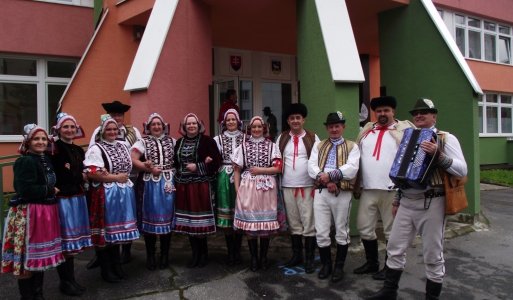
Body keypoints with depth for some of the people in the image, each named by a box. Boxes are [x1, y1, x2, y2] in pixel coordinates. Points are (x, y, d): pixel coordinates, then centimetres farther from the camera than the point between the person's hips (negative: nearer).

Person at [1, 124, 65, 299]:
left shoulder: (45, 159, 11)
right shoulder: (25, 161, -16)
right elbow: (26, 190, -25)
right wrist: (50, 191, -12)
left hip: (45, 212, 9)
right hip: (28, 214, -9)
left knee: (40, 255, 17)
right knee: (27, 258, 1)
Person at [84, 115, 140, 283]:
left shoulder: (122, 146, 13)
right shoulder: (96, 149, -8)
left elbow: (129, 166, 23)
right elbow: (91, 173, -18)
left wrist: (109, 175, 6)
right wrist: (116, 177, -14)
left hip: (122, 193, 6)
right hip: (105, 194, -6)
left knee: (117, 229, 13)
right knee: (105, 230, 3)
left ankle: (116, 265, 26)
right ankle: (106, 270, 16)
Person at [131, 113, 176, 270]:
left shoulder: (172, 141, 11)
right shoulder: (143, 142, 4)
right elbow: (133, 159, -6)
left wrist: (175, 170, -5)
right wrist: (150, 169, -13)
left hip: (168, 184, 2)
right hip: (150, 184, -2)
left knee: (167, 216, 5)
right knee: (151, 217, 3)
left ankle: (165, 255, 19)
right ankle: (150, 256, 16)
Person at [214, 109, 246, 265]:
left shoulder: (245, 138, 6)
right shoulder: (218, 139, 10)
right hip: (224, 177, 1)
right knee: (226, 216, 2)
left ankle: (237, 251, 15)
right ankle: (230, 251, 14)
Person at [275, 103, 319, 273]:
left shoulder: (313, 138, 2)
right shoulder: (282, 138, 10)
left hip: (307, 186, -3)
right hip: (287, 187, 3)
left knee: (308, 224, 1)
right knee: (293, 223, 12)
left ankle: (309, 259, 12)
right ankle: (296, 255, 25)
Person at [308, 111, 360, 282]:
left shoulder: (352, 146, 5)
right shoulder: (318, 145, 14)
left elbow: (351, 169, -11)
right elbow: (311, 167, 0)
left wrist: (330, 175, -18)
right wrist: (325, 180, -15)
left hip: (342, 193, -2)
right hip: (321, 192, 2)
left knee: (342, 232, 9)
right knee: (321, 232, 5)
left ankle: (339, 267, 24)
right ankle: (326, 264, 23)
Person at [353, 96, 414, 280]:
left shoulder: (404, 130, -2)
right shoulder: (366, 131, 13)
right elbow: (358, 158, 15)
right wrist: (356, 186, 11)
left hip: (393, 190, -5)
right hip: (368, 190, 6)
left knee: (392, 230, 7)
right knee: (364, 227, 12)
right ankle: (372, 262, 30)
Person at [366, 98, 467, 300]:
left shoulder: (446, 138, -2)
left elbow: (462, 170, -12)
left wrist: (438, 155, -24)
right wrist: (397, 200, 19)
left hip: (431, 203, -5)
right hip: (406, 202, 6)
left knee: (433, 255, 5)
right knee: (395, 248, 10)